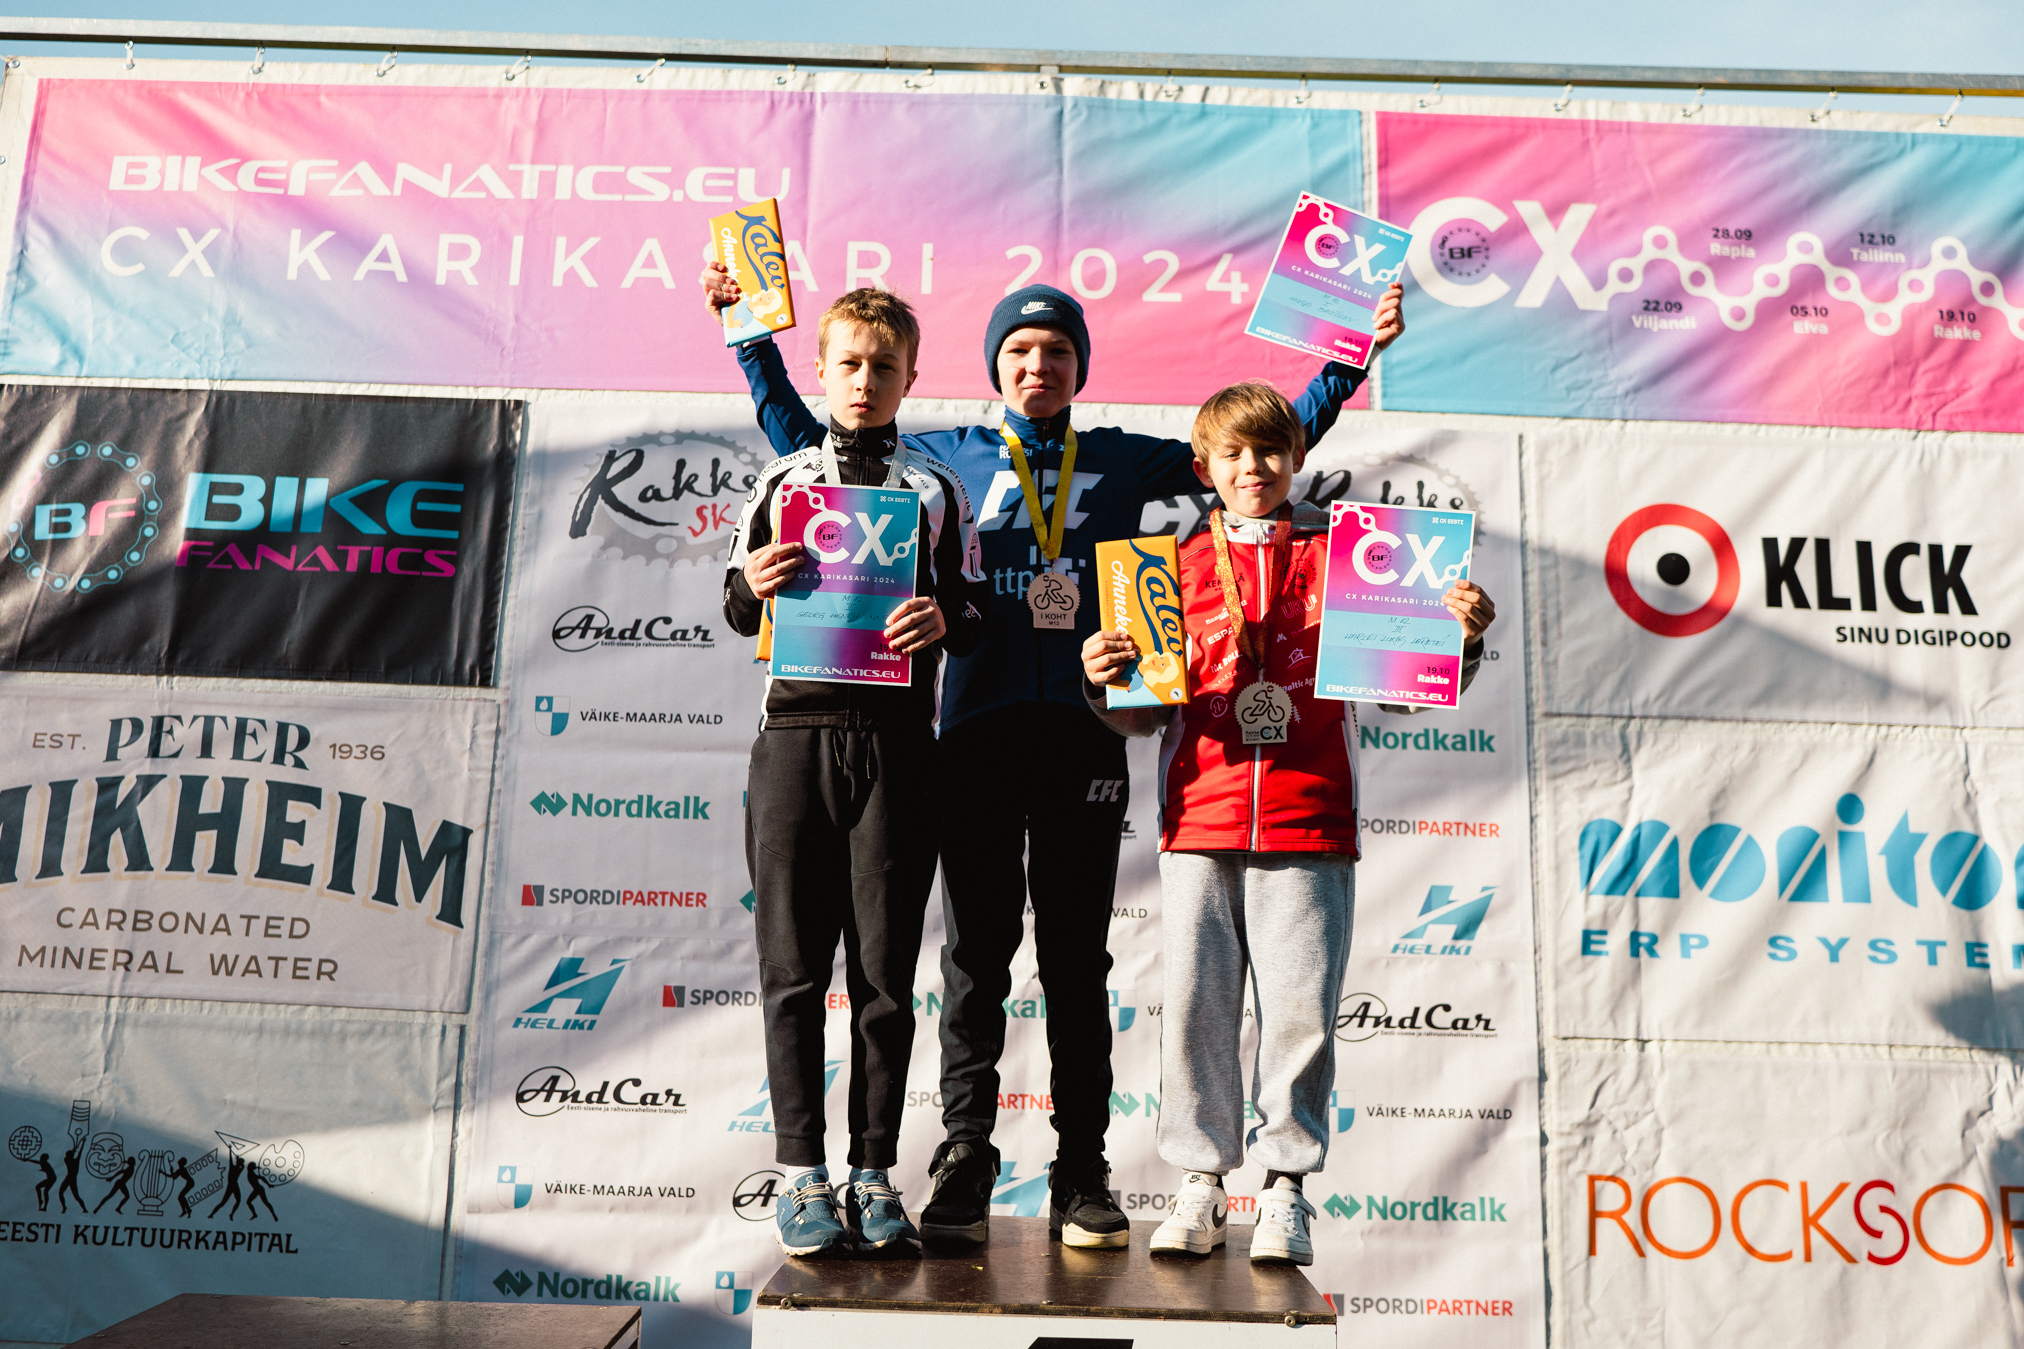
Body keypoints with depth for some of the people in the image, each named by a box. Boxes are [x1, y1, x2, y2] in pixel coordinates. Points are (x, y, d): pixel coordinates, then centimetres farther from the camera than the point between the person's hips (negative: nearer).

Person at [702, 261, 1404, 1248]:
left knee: (1077, 960, 5)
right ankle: (963, 1171, 11)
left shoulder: (1124, 460, 15)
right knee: (976, 955, 2)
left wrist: (1351, 359, 19)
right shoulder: (952, 455, 14)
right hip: (977, 730, 0)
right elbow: (801, 441, 21)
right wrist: (752, 334, 18)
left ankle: (1082, 1178, 12)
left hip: (1084, 733, 1)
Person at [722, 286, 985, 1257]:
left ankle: (874, 1175, 15)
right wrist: (753, 587, -7)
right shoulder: (780, 479, 14)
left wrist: (943, 618, -13)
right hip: (798, 734, 1)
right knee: (793, 967, 2)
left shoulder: (938, 490, 12)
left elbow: (969, 613, 9)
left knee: (885, 969, 3)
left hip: (897, 743, 0)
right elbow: (737, 610, 15)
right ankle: (803, 1178, 13)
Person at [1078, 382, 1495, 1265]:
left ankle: (1285, 1192, 16)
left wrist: (1463, 637, -13)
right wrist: (1105, 681, -9)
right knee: (1195, 1002, 3)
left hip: (1310, 822, -1)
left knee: (1300, 1008, 0)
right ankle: (1200, 1188, 18)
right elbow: (1149, 712, 11)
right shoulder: (1181, 565, 12)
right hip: (1199, 818, 1)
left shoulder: (1341, 555, 9)